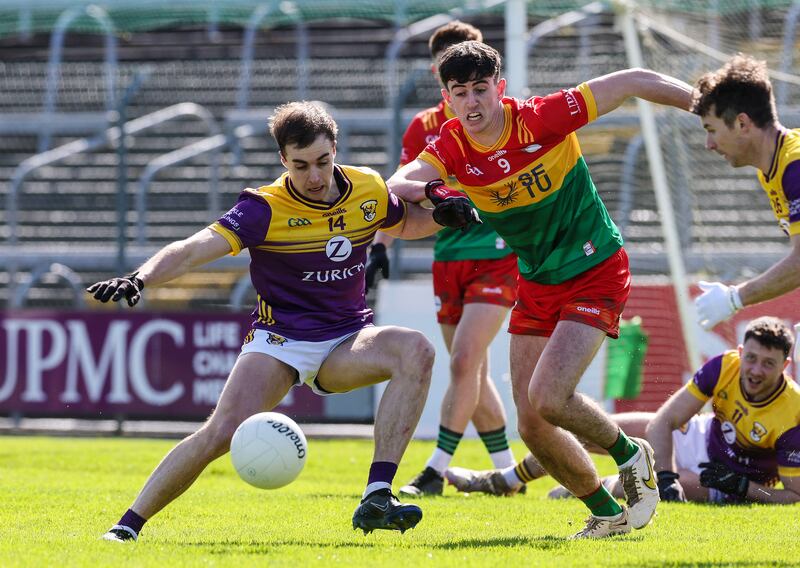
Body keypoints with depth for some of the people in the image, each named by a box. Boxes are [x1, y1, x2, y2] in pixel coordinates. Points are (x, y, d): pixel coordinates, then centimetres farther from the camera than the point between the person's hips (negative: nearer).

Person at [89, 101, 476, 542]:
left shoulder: (369, 190, 0)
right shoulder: (266, 208, -14)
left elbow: (405, 224, 24)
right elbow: (195, 249, -25)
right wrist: (138, 280, -42)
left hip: (347, 340, 4)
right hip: (279, 340, -4)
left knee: (417, 351, -27)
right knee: (221, 434, -23)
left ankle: (376, 498, -30)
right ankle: (127, 525, -6)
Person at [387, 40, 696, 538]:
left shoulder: (543, 119, -20)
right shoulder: (451, 147, -8)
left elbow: (633, 83, -13)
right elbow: (396, 186, -23)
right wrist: (430, 191, -45)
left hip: (595, 273, -6)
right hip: (537, 285, 6)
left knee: (547, 398, -21)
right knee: (531, 424, 1)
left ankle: (631, 455, 8)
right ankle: (607, 514, 23)